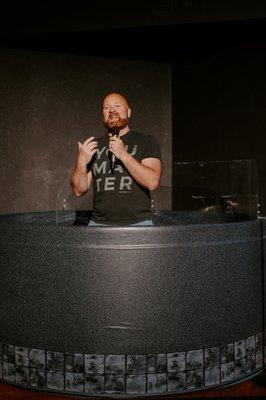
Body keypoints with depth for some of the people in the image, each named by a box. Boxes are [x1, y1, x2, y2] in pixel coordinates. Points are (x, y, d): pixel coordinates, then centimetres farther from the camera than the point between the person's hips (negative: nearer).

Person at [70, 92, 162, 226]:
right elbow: (79, 190, 8)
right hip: (99, 222, 2)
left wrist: (124, 155, -17)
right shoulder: (93, 145, 12)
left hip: (138, 222, -2)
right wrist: (81, 163, -9)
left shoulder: (147, 141, 3)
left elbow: (152, 182, -11)